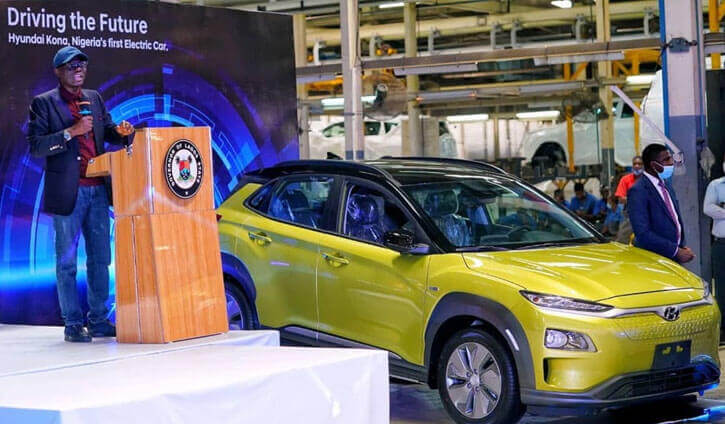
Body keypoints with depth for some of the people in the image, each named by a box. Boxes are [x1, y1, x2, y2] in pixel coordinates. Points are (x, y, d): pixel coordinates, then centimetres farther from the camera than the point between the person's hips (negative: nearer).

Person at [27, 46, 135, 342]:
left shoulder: (94, 99, 14)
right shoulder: (44, 103, -3)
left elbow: (108, 132, 18)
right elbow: (35, 146, -11)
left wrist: (121, 132, -5)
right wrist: (71, 132, -19)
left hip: (98, 190, 6)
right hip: (67, 193, -6)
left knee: (100, 259, 9)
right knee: (67, 262, 1)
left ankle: (99, 321, 17)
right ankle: (73, 324, 6)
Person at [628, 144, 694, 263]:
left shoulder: (666, 185, 12)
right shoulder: (638, 191, -14)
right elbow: (643, 234, -20)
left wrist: (682, 247, 3)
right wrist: (676, 251, -19)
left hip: (675, 258, 7)